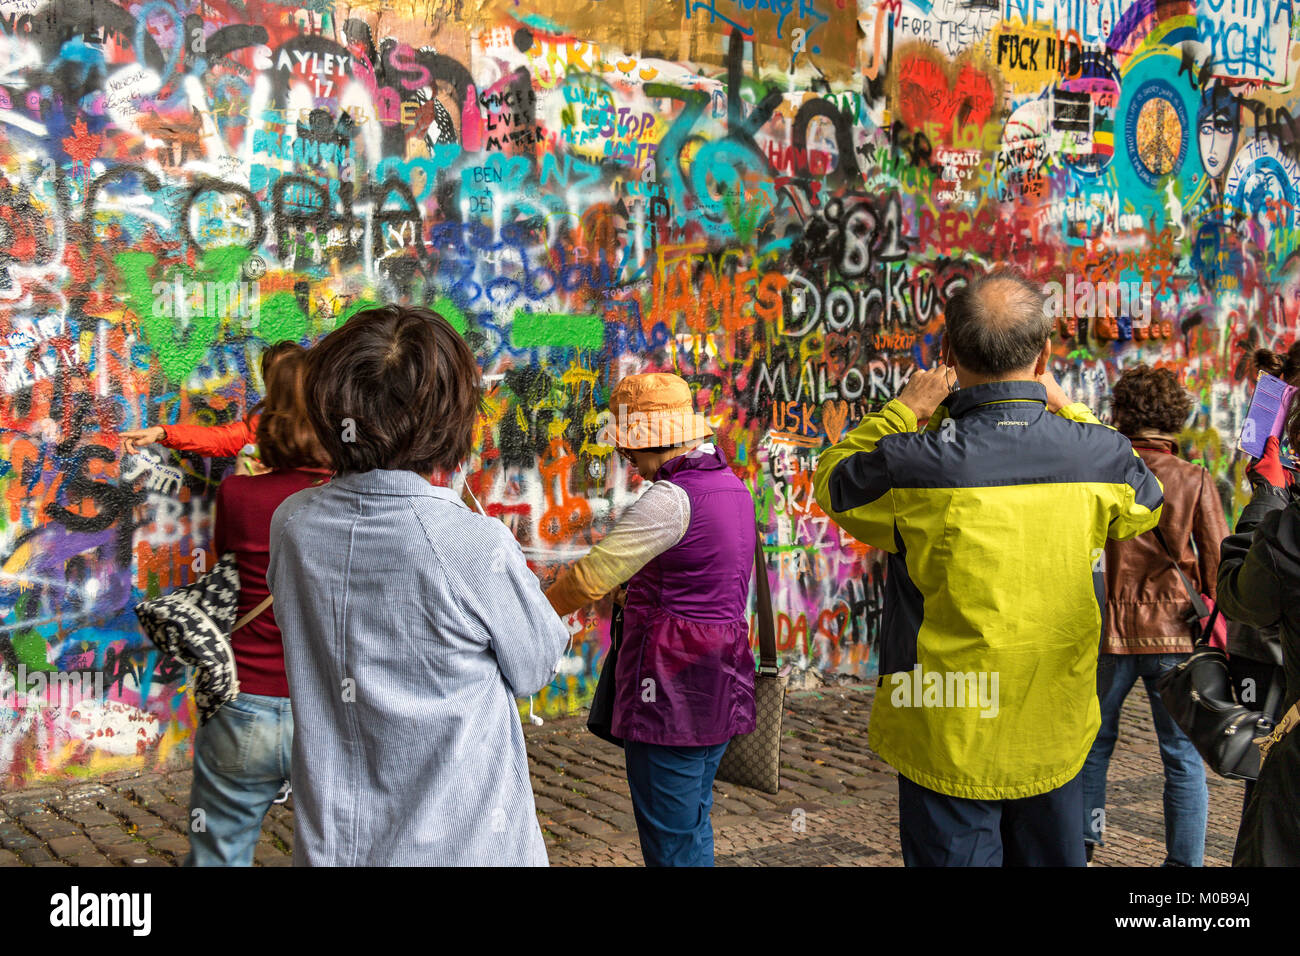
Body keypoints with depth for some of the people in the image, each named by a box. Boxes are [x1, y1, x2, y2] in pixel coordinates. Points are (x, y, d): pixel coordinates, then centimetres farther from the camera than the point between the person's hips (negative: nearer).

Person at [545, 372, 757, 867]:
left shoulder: (670, 498, -19)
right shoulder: (731, 485, 10)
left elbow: (589, 580, -16)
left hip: (672, 693, -9)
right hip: (720, 686, 9)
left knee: (671, 842, 1)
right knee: (694, 825, 20)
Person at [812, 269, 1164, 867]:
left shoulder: (913, 465, -20)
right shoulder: (1100, 457, -9)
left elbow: (832, 480, 2)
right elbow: (1144, 507, 16)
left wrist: (907, 408, 4)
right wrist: (1066, 410, 14)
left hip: (949, 744, -3)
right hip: (1057, 743, 3)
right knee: (1053, 857, 19)